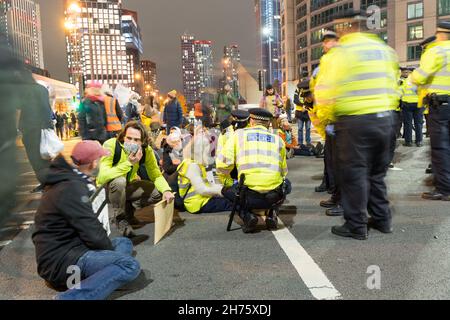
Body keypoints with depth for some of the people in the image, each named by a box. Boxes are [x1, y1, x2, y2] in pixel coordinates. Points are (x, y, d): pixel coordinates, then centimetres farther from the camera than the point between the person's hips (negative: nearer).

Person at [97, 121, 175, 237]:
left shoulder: (146, 150, -15)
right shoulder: (110, 145, -29)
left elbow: (156, 174, -11)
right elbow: (103, 177, -37)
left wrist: (166, 190, -30)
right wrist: (129, 163, -43)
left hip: (127, 186, 5)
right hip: (107, 188, -5)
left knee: (159, 192, -9)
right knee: (119, 181, -37)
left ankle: (128, 211, 10)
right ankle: (120, 218, -12)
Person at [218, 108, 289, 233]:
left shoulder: (239, 134, 11)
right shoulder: (277, 139, 16)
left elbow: (223, 166, 4)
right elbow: (283, 172, 18)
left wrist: (228, 184, 22)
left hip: (250, 196, -2)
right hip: (275, 197, 2)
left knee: (227, 190, 28)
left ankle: (247, 216, 5)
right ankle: (270, 214, 16)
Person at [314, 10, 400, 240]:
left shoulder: (342, 52, -8)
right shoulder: (384, 49, 13)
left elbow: (325, 92, -11)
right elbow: (393, 86, 15)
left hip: (355, 120, -7)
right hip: (385, 117, 7)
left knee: (353, 173, 2)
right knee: (377, 173, 18)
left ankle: (356, 226, 9)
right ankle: (382, 219, 27)